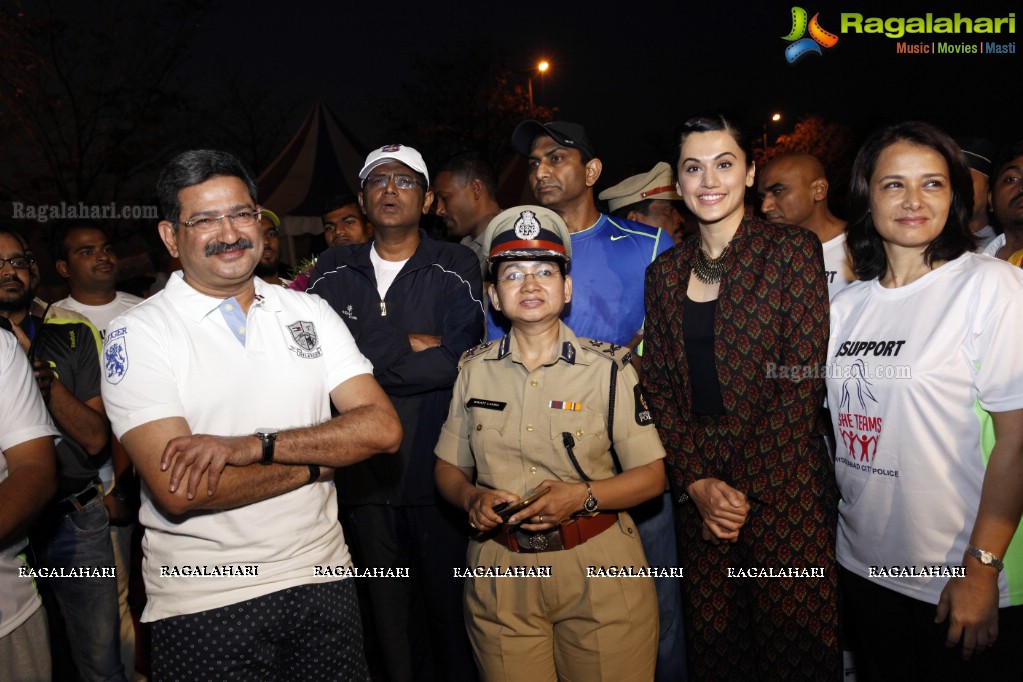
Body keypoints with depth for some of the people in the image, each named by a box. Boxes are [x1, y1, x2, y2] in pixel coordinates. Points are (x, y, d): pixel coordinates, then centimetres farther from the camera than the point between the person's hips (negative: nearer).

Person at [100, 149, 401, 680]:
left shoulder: (310, 312, 3)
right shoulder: (138, 334, -8)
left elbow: (382, 427, -7)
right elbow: (178, 492, -19)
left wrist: (252, 445, -19)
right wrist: (318, 461, -11)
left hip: (322, 578, 3)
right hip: (203, 602, -3)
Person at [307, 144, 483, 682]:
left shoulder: (456, 268, -1)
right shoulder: (333, 271, 8)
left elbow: (457, 361, -14)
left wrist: (367, 357, -11)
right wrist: (410, 346, -11)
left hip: (439, 472, -2)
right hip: (365, 476, 3)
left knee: (452, 610, 10)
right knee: (389, 614, 16)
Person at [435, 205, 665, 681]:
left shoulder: (607, 368, -4)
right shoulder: (474, 370, 3)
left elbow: (652, 475, -4)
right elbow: (449, 468, 9)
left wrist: (583, 496, -20)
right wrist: (472, 498, -12)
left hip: (599, 573, -1)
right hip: (499, 574, 2)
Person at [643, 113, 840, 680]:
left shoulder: (792, 250, -5)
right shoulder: (664, 272, 8)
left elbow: (803, 379, -10)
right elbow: (657, 384, 6)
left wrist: (744, 489, -11)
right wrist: (697, 482, -6)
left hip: (782, 484, -4)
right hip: (697, 485, 4)